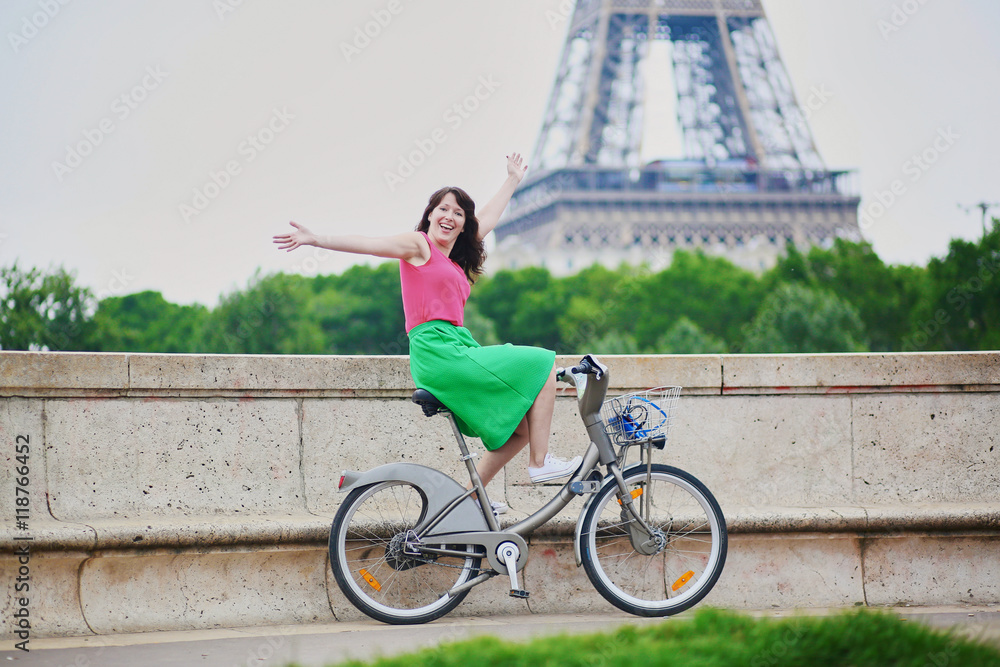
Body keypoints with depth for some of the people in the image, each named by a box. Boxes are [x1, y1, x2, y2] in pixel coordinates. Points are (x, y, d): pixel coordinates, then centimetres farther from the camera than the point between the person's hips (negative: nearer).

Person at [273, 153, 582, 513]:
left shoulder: (454, 260, 24)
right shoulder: (418, 245, 2)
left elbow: (487, 217, 39)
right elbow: (365, 243, -11)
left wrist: (513, 180, 52)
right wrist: (316, 239, -24)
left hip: (459, 350, 9)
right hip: (437, 350, -9)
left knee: (521, 427, 3)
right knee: (541, 365, -8)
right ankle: (540, 463, -4)